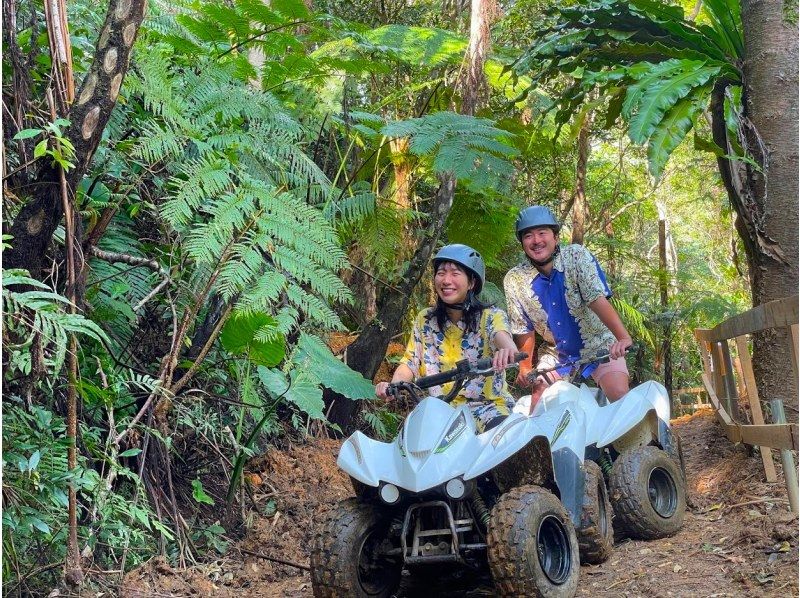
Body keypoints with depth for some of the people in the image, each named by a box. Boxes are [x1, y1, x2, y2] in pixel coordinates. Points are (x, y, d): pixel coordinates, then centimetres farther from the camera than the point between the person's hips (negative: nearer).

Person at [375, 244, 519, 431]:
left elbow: (501, 335, -27)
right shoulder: (424, 320, 7)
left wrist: (507, 349, -53)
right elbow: (410, 362, 5)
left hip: (489, 406, -3)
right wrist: (393, 385, -19)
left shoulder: (491, 316, -5)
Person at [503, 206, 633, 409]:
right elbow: (525, 330, -3)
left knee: (619, 396, -21)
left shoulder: (577, 256, -17)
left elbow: (597, 300, -28)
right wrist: (525, 367, -15)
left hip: (599, 347, -2)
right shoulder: (514, 280, -10)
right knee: (538, 405, -10)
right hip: (556, 354, 2)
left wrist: (624, 338, -40)